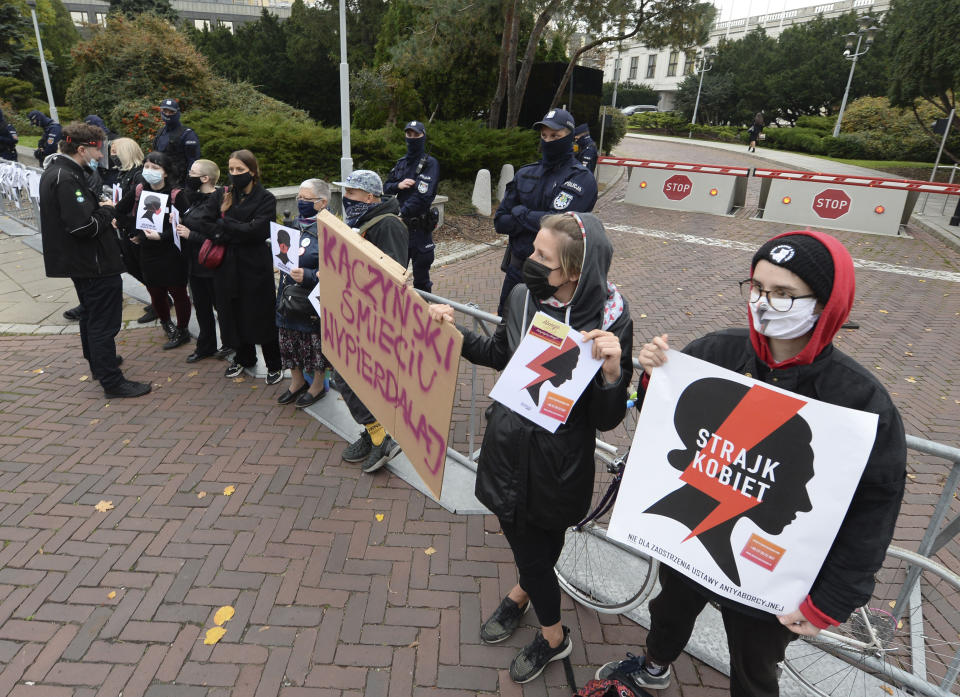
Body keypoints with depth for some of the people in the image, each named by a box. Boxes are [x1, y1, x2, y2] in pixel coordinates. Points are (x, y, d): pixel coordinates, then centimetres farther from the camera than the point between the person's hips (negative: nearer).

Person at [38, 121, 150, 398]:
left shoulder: (54, 172, 10)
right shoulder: (67, 179, -22)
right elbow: (83, 226, -28)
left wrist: (101, 210, 3)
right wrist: (107, 210, -12)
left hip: (79, 261, 11)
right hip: (95, 264, -11)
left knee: (90, 316, 24)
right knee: (104, 323, -4)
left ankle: (98, 364, 41)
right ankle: (112, 381, 4)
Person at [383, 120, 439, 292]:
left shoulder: (430, 163, -8)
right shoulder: (401, 162, 14)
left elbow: (423, 196, -19)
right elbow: (386, 187, 14)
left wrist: (401, 214, -22)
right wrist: (398, 185, -8)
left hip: (419, 225, -7)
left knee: (420, 274, 1)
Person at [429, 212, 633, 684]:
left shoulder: (609, 323, -22)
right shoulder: (523, 297, -10)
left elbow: (606, 420, -18)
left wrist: (612, 370, -36)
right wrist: (456, 332, 1)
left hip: (556, 467, -4)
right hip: (507, 447, 4)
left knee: (536, 550, 15)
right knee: (519, 536, 25)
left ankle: (554, 637, 46)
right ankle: (524, 591, 60)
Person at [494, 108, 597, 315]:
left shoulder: (582, 179, -9)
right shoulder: (525, 174, 6)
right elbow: (500, 222, 1)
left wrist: (520, 212, -9)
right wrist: (535, 220, -15)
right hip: (517, 268, 5)